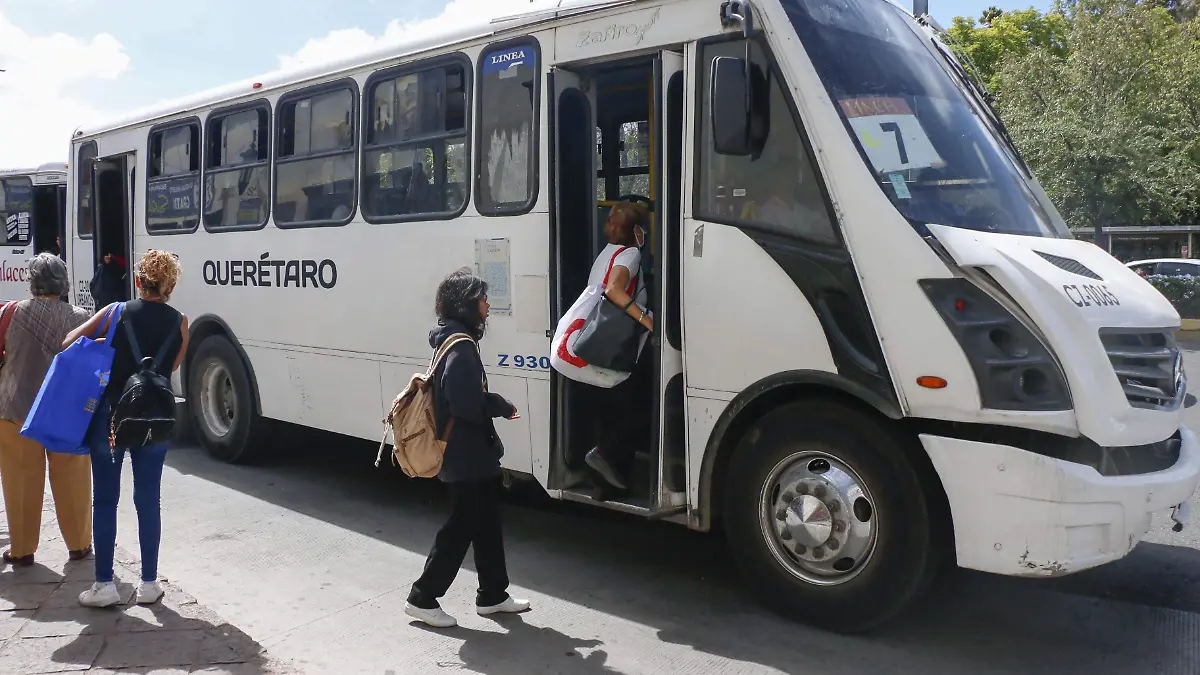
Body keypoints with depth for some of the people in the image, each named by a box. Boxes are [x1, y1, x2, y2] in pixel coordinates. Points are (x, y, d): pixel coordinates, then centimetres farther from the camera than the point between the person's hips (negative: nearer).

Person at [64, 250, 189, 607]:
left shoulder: (116, 313, -7)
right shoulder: (179, 322, -3)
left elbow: (70, 343, -3)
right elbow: (171, 366, 6)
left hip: (110, 417, -1)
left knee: (104, 501, 9)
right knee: (148, 501, 10)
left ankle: (104, 584, 11)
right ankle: (148, 583, 15)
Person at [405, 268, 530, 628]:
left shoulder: (454, 340, 12)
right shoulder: (461, 347, -20)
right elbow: (468, 402, -28)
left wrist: (495, 405, 1)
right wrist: (503, 406, -12)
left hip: (472, 453, 10)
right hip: (467, 456, -10)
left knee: (486, 524, 17)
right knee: (461, 527, 0)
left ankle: (492, 595, 28)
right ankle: (422, 599, 12)